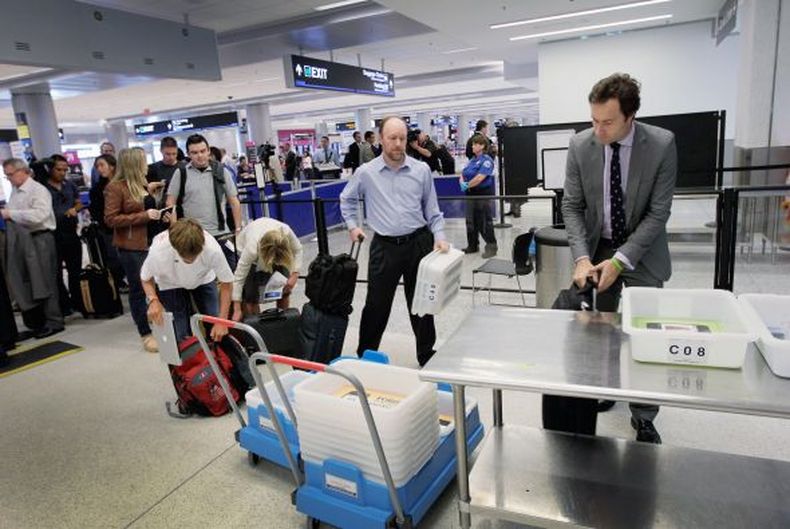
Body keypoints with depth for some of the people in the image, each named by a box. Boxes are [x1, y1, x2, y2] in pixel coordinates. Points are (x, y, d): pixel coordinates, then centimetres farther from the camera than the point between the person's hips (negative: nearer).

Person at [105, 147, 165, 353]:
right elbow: (111, 219, -16)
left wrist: (156, 213, 7)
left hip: (151, 242, 7)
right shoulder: (115, 188, -10)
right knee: (138, 290, 1)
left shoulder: (141, 184, 14)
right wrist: (144, 216, -20)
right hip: (131, 247, -7)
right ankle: (146, 335, 10)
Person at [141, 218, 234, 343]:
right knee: (182, 336, -8)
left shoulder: (212, 249, -39)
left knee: (218, 334, -6)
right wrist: (153, 300, -33)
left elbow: (227, 283, -23)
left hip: (203, 279, 1)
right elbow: (145, 278, -13)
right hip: (171, 284, 0)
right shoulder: (158, 251, -37)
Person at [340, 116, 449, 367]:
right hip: (385, 246, -1)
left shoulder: (421, 170, 1)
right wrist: (353, 225, 10)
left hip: (419, 242, 1)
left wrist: (439, 236, -3)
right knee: (376, 304, 6)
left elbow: (432, 209, 7)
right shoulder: (366, 172, -1)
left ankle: (426, 356, 27)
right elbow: (347, 199, 18)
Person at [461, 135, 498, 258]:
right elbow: (463, 174, 13)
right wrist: (462, 182, -8)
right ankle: (472, 246, 24)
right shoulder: (472, 160, 14)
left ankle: (491, 247, 7)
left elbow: (479, 178, -21)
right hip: (471, 194, 8)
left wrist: (467, 185, -11)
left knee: (485, 222, -3)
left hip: (483, 194, -8)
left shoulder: (487, 160, -10)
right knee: (471, 221, 13)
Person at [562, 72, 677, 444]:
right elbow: (572, 206, -7)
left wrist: (620, 261, -22)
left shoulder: (662, 144, -17)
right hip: (597, 248, 2)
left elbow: (658, 212, -15)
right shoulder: (580, 145, -11)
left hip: (642, 253, -2)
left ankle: (643, 417, 16)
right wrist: (582, 257, -19)